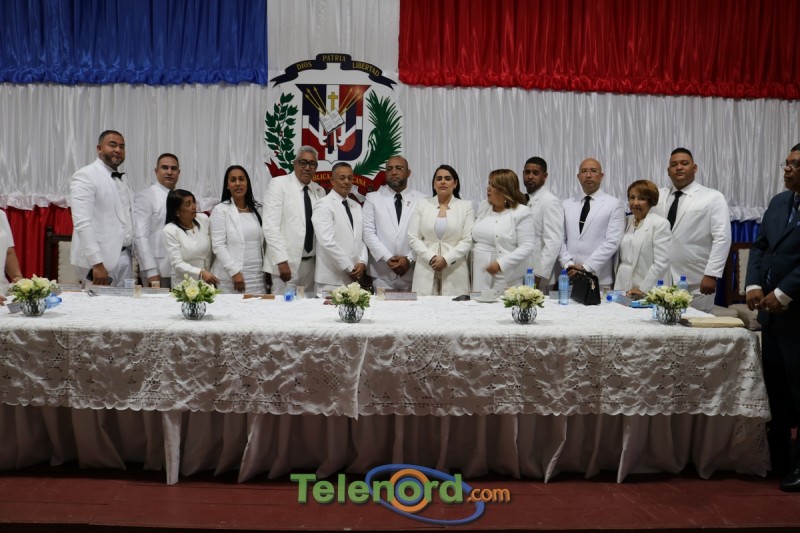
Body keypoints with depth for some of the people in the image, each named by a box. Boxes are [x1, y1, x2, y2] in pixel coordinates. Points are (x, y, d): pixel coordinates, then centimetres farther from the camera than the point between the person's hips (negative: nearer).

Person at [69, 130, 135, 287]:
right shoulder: (85, 176, -8)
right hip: (99, 260, -7)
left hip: (124, 258, 7)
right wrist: (97, 263, -24)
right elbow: (82, 223, -17)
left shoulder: (122, 180, 16)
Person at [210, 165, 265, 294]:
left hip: (256, 277, 4)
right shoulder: (220, 210, -2)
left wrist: (266, 270, 7)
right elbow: (218, 245, -9)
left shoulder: (257, 209, 11)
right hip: (229, 278, -4)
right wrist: (234, 272, -15)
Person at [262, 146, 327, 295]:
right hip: (287, 262, -5)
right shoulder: (279, 184, -5)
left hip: (311, 262, 5)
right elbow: (270, 226, -13)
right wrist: (282, 261, -19)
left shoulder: (319, 191, 11)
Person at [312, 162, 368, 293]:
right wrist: (349, 267, -14)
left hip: (354, 277, 6)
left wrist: (362, 262, -4)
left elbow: (361, 238, 13)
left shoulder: (356, 206, 15)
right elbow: (327, 242, -16)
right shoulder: (323, 206, -8)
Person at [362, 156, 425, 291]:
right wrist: (388, 259, -11)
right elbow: (368, 233, -2)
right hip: (382, 274, 0)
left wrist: (409, 259, -10)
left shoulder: (421, 200, 6)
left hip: (413, 273, 0)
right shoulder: (373, 198, 6)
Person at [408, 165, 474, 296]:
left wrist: (446, 259, -13)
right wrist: (431, 258, -10)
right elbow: (413, 238, 3)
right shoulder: (422, 204, 10)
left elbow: (467, 240, -1)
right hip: (426, 271, 1)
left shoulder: (466, 206, 7)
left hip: (455, 272, -1)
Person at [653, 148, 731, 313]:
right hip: (661, 279, 3)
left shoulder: (713, 197, 1)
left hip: (696, 283, -3)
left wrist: (711, 274, -14)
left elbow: (722, 238, -7)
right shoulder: (659, 196, 11)